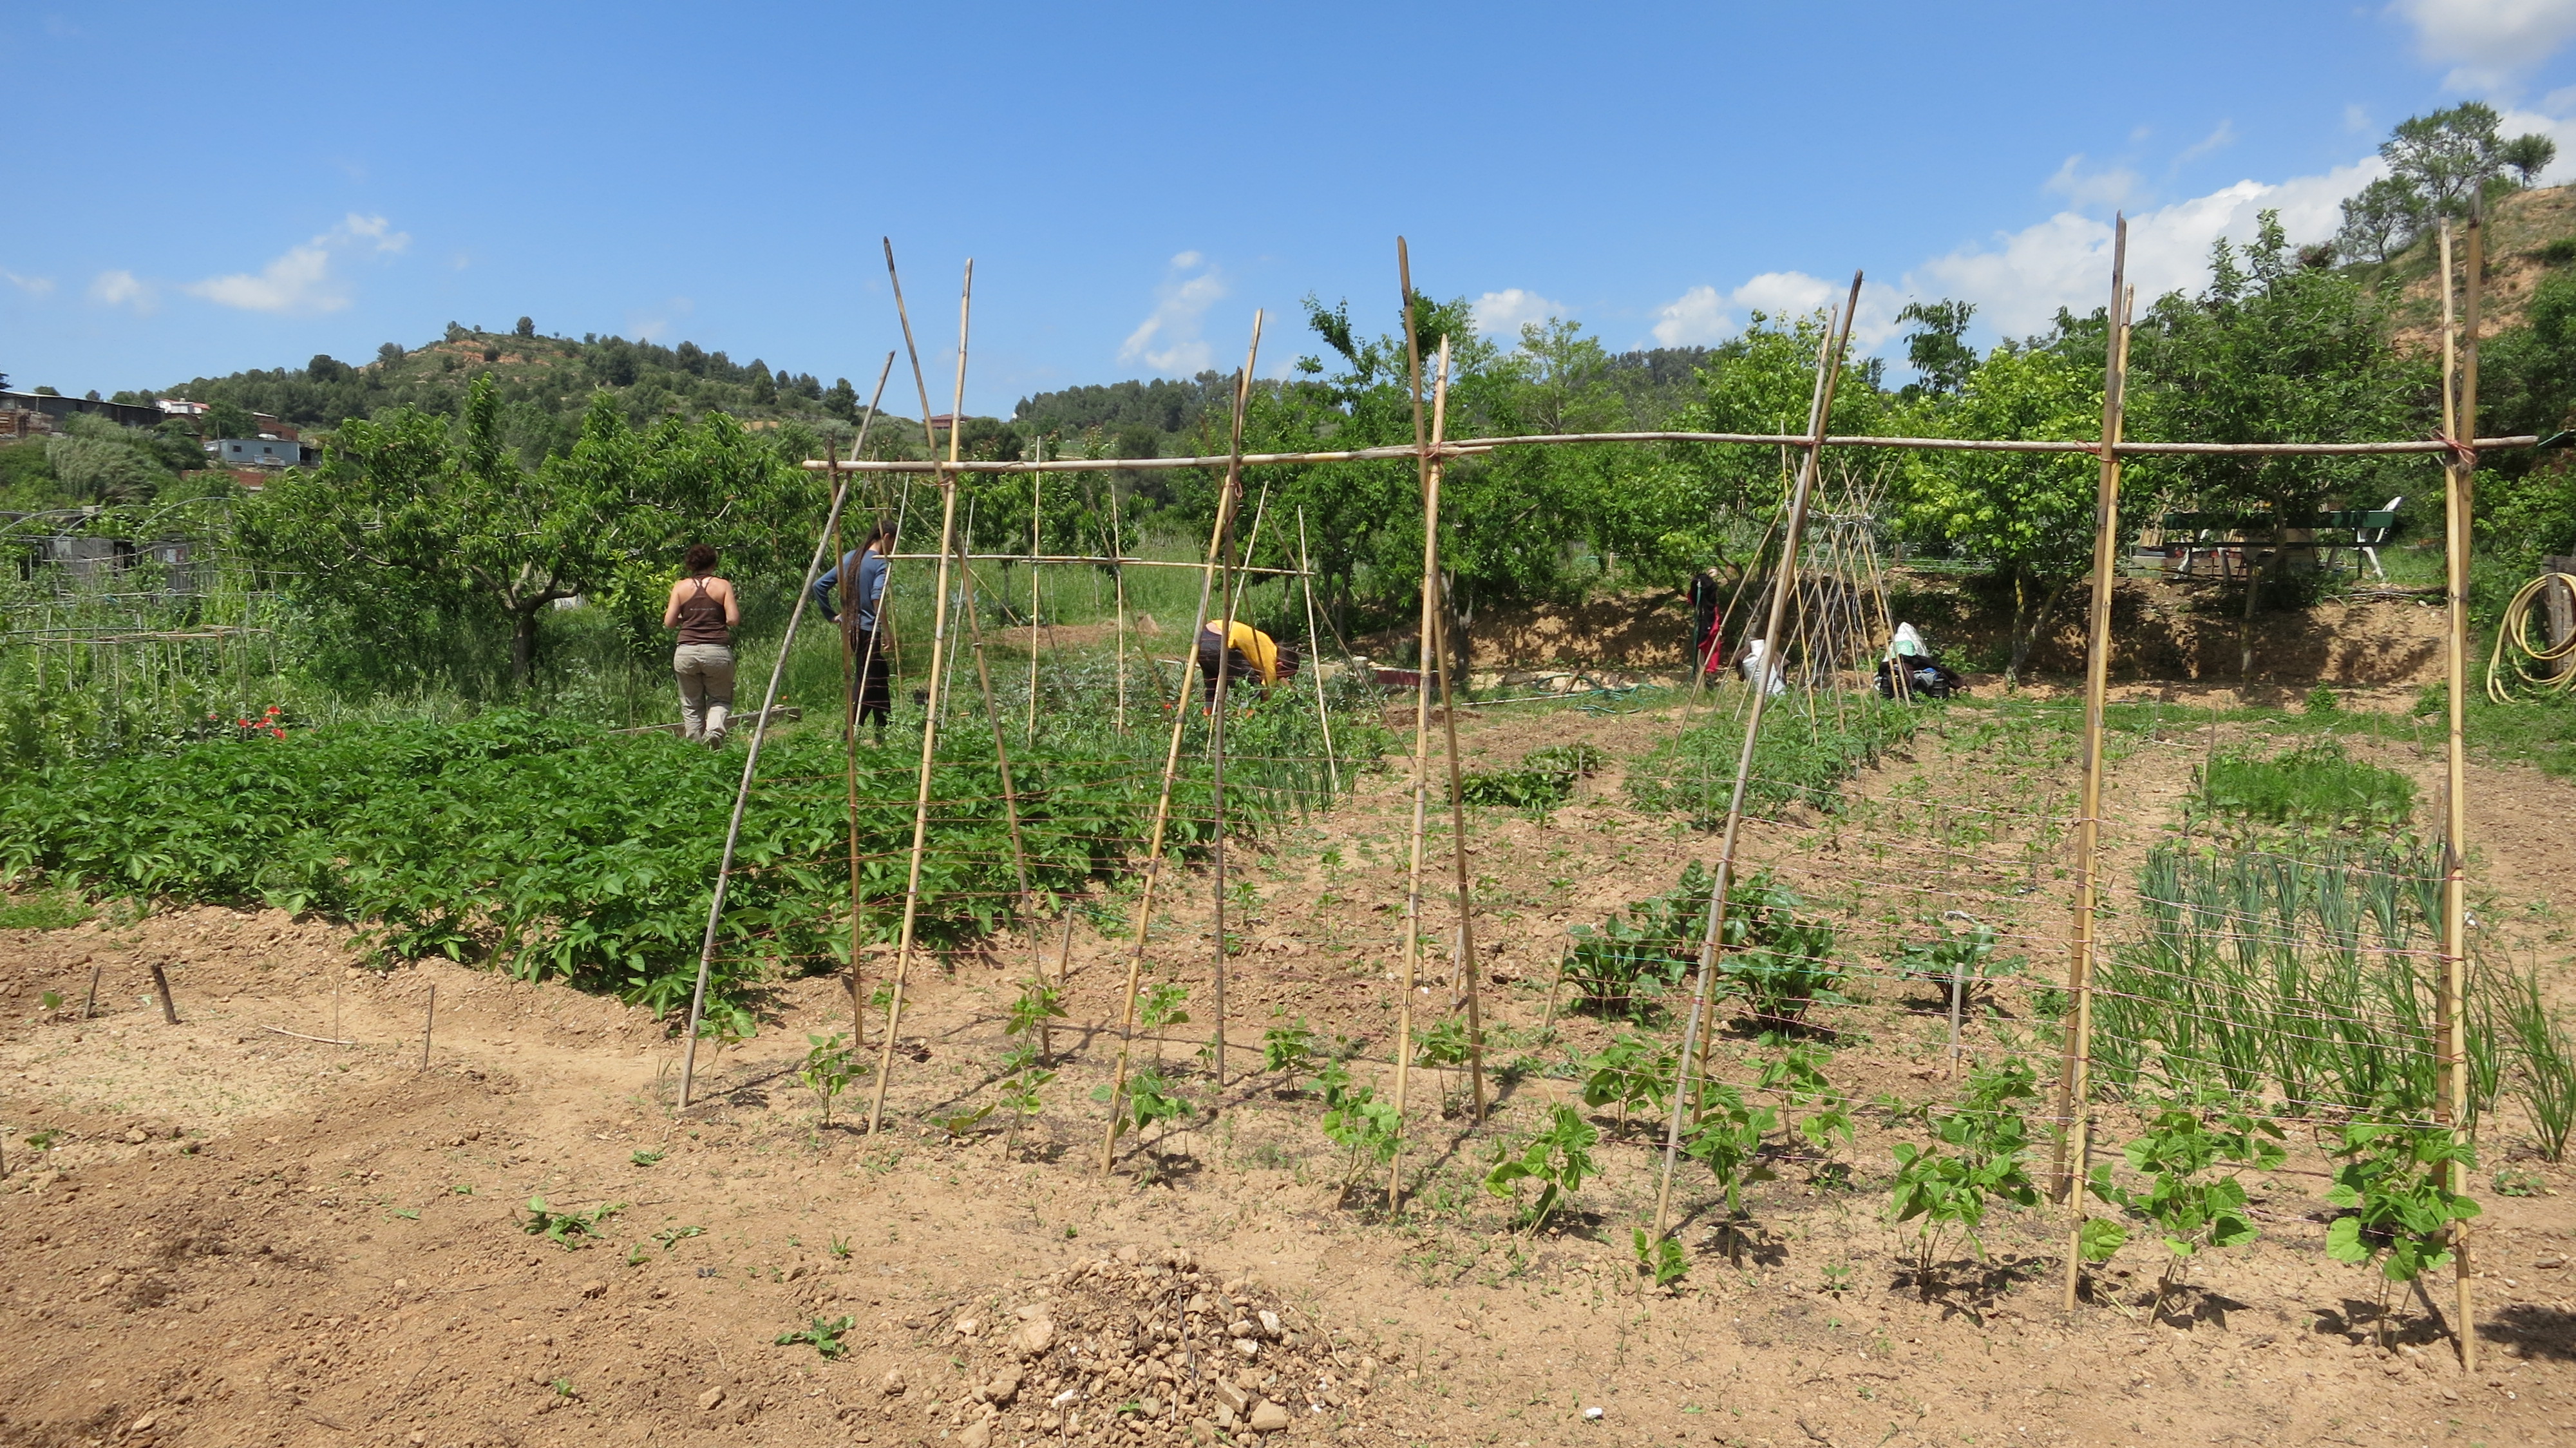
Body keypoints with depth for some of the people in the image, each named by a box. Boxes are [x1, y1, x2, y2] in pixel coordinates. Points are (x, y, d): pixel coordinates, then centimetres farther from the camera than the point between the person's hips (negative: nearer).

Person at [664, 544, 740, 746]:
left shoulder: (681, 587, 4)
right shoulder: (723, 586, 1)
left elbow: (669, 622, 2)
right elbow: (733, 619, -5)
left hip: (687, 652, 1)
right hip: (717, 651, -1)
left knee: (691, 705, 13)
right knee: (720, 698, 14)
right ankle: (715, 729, -12)